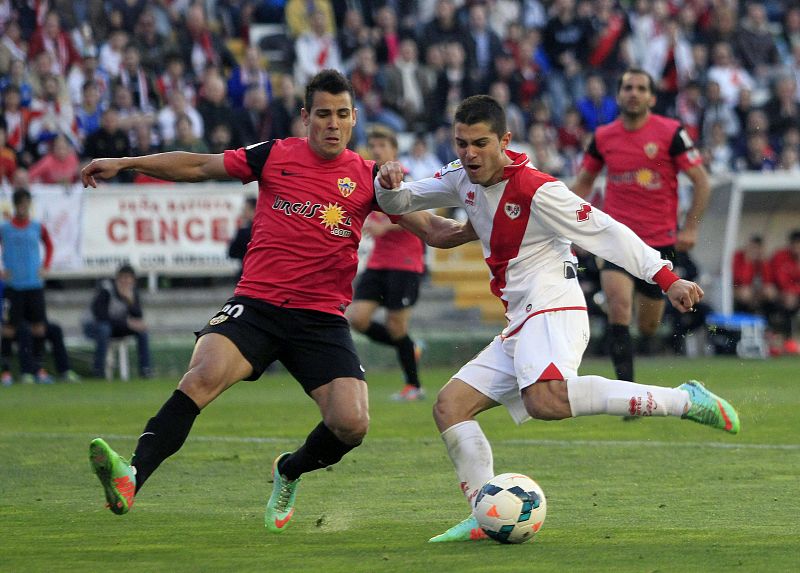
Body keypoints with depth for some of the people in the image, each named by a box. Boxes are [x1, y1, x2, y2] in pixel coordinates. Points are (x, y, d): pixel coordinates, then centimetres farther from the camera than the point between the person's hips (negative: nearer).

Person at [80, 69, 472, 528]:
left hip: (323, 319, 1)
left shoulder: (369, 178, 6)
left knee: (352, 425, -14)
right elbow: (198, 166, 11)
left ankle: (290, 472, 20)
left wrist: (474, 228, -17)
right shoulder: (275, 156, 5)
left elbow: (433, 231, 4)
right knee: (204, 375, -29)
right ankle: (132, 477, -37)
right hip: (257, 306, -1)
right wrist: (124, 163, 7)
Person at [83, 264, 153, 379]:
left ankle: (145, 368, -13)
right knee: (104, 328, -39)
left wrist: (130, 300, -30)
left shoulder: (133, 292, -6)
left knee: (142, 329, -16)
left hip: (116, 327, 5)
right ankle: (98, 369, -32)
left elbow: (139, 318, -12)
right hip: (93, 326, -5)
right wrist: (127, 323, -31)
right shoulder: (105, 289, -23)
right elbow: (101, 315, -29)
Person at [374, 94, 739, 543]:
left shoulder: (536, 189, -13)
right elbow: (398, 203, 22)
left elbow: (605, 232, -13)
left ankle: (683, 400, -31)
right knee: (450, 406, 0)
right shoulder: (462, 179, 11)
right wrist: (389, 184, -3)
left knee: (545, 399, -36)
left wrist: (667, 278, -19)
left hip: (553, 309, -9)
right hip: (520, 329, 9)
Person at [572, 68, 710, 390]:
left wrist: (690, 228, -7)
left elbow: (701, 181, -1)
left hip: (660, 239, -1)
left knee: (648, 324, 7)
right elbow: (583, 181, 19)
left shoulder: (670, 133, -5)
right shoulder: (604, 137, 4)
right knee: (619, 308, -21)